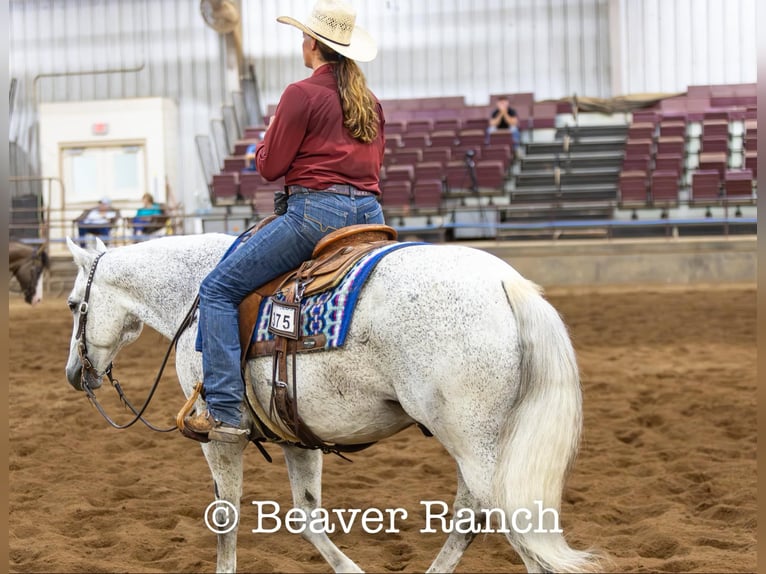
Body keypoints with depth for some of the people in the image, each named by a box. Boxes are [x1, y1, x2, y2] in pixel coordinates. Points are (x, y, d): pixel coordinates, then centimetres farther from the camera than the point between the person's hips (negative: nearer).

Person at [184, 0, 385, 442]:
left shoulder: (303, 94, -7)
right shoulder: (371, 102, 16)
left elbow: (270, 166, -5)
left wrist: (270, 135, 14)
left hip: (316, 211, -7)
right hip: (370, 212, 7)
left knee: (219, 289, 0)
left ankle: (224, 413, -9)